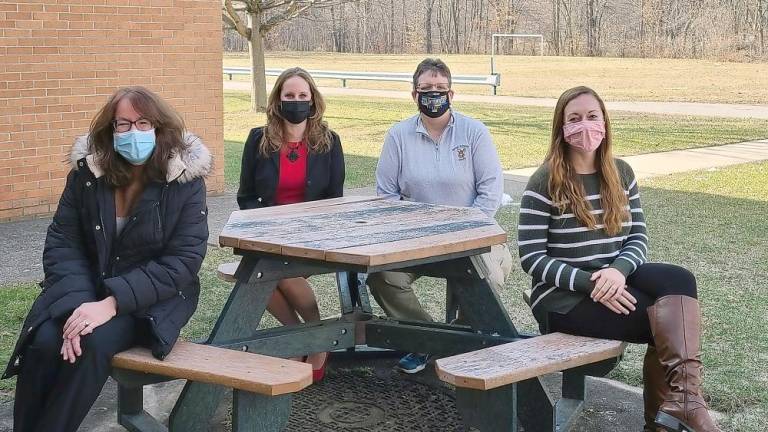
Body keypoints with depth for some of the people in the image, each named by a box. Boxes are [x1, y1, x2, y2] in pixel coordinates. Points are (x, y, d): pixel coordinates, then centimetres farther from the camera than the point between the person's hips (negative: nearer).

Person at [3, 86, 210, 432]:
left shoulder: (185, 180, -11)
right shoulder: (86, 171, -2)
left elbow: (183, 261, -16)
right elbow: (62, 242, -5)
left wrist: (112, 303, -25)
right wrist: (78, 306, -23)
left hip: (153, 297, -3)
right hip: (86, 290, 3)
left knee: (93, 343, -31)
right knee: (44, 343, -26)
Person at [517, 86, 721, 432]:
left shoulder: (621, 174, 9)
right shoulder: (544, 183, -8)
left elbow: (638, 237, 7)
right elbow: (531, 258, -11)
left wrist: (618, 270, -17)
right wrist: (589, 281, -23)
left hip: (616, 280, 5)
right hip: (563, 296, -5)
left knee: (679, 281, -25)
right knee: (671, 318, -23)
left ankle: (677, 402, -27)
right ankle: (682, 402, -14)